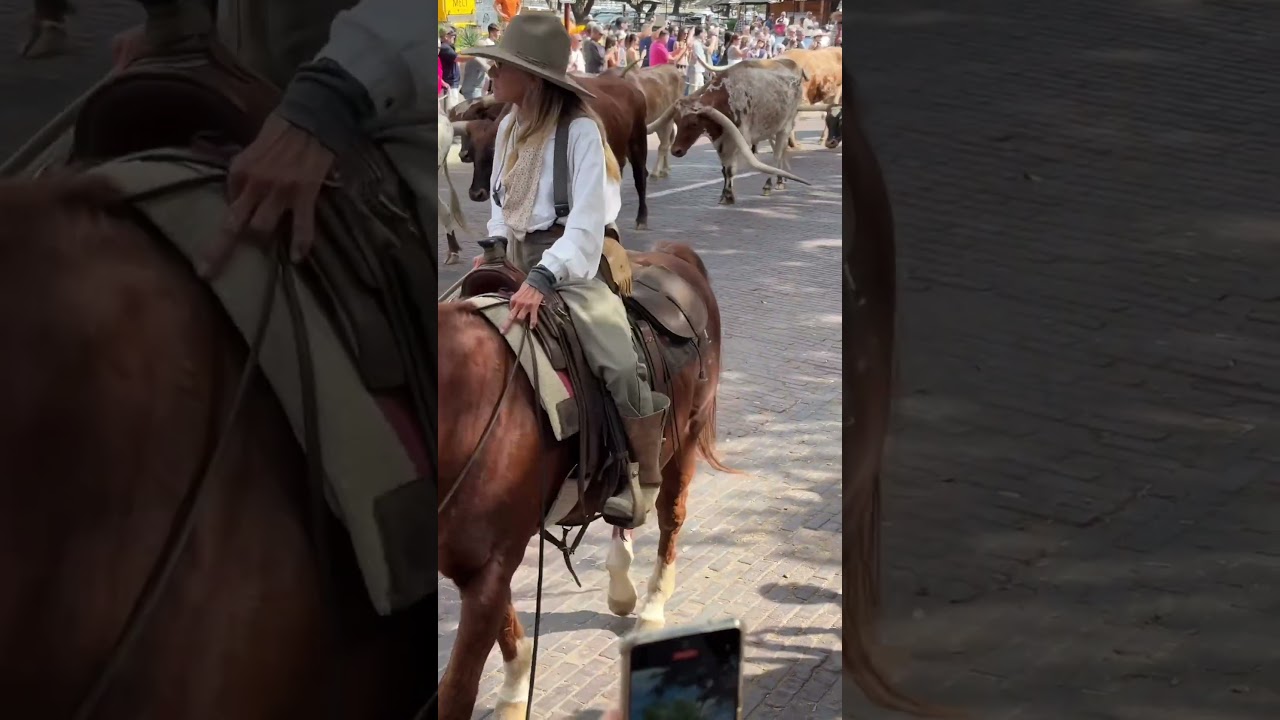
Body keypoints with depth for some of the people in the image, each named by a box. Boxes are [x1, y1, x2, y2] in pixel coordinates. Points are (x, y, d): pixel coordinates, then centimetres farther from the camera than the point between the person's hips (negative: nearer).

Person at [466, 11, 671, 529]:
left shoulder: (579, 129, -16)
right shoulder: (509, 127, 6)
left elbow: (587, 221, -23)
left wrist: (542, 279, -33)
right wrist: (494, 245, 1)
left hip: (574, 260, -8)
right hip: (519, 258, 8)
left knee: (619, 367, -23)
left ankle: (648, 478, -7)